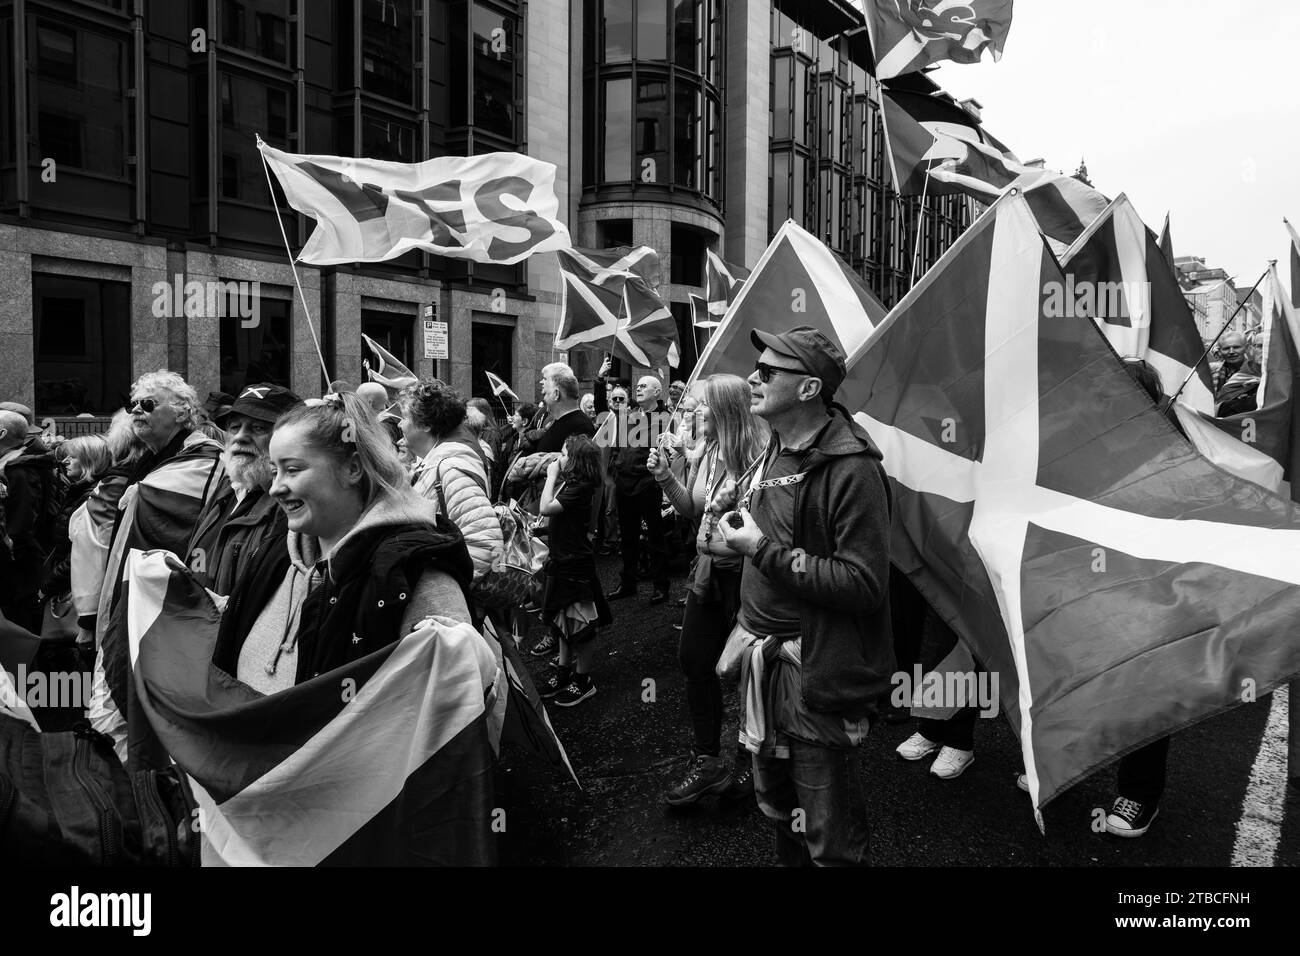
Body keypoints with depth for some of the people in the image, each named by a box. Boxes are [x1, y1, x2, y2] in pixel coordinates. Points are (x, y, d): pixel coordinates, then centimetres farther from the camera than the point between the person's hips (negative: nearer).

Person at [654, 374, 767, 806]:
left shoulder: (758, 455, -20)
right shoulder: (706, 452, 4)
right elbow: (692, 510, 12)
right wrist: (665, 478, 0)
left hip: (746, 575, -8)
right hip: (711, 573, 8)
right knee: (694, 660, 12)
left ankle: (749, 763, 29)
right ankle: (705, 760, 28)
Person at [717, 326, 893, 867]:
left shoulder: (850, 468, -19)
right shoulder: (773, 455, 9)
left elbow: (865, 586, -25)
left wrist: (764, 550, -22)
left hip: (818, 674, -8)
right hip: (763, 662, 8)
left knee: (829, 840, 6)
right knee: (777, 810, 23)